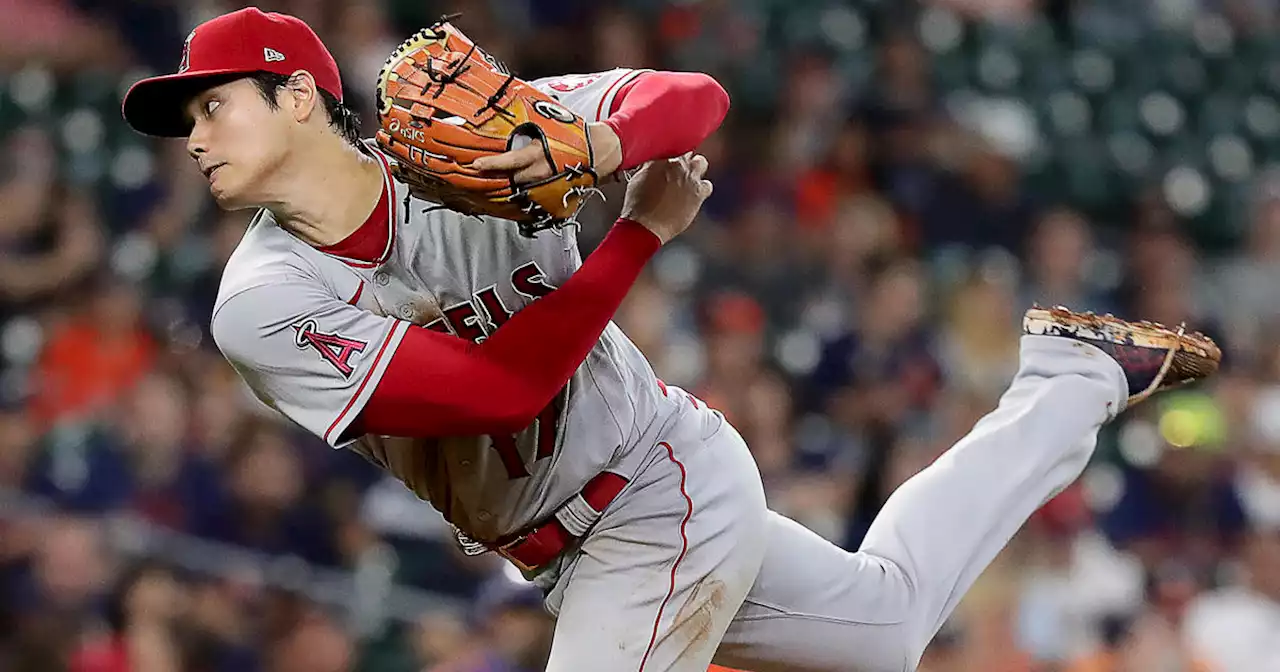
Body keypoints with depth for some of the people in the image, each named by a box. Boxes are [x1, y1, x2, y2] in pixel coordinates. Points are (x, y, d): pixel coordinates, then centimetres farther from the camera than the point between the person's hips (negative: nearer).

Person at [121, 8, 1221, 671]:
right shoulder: (264, 306, -14)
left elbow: (695, 98, -15)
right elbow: (506, 384, -19)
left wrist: (605, 145, -37)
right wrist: (644, 229, -17)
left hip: (666, 484, -5)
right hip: (571, 558, 5)